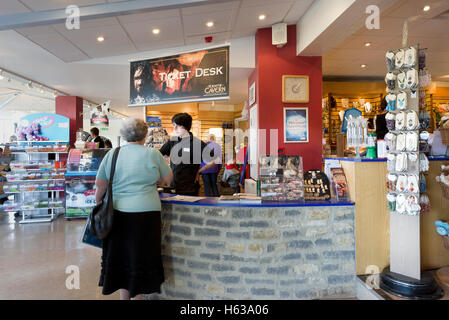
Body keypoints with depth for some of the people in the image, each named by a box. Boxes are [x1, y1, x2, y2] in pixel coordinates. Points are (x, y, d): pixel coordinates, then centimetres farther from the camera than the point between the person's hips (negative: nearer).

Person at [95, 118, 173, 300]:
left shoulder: (112, 154, 3)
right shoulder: (153, 154, -4)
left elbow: (100, 184, 4)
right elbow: (168, 179, 6)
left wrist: (98, 203, 18)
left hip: (117, 212, 4)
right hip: (145, 212, -3)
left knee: (121, 254, 16)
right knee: (141, 256, 9)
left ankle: (124, 295, 30)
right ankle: (137, 295, 21)